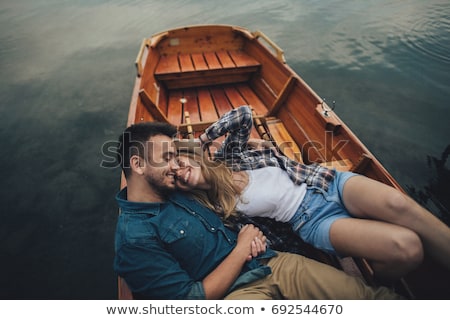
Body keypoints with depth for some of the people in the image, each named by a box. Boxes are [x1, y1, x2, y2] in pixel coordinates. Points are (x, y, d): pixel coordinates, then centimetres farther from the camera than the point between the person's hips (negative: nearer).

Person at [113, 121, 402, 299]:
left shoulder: (178, 194, 10)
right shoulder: (133, 238, -13)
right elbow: (194, 298, -15)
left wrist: (250, 234, 1)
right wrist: (241, 249, -11)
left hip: (271, 262, 7)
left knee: (372, 296, -2)